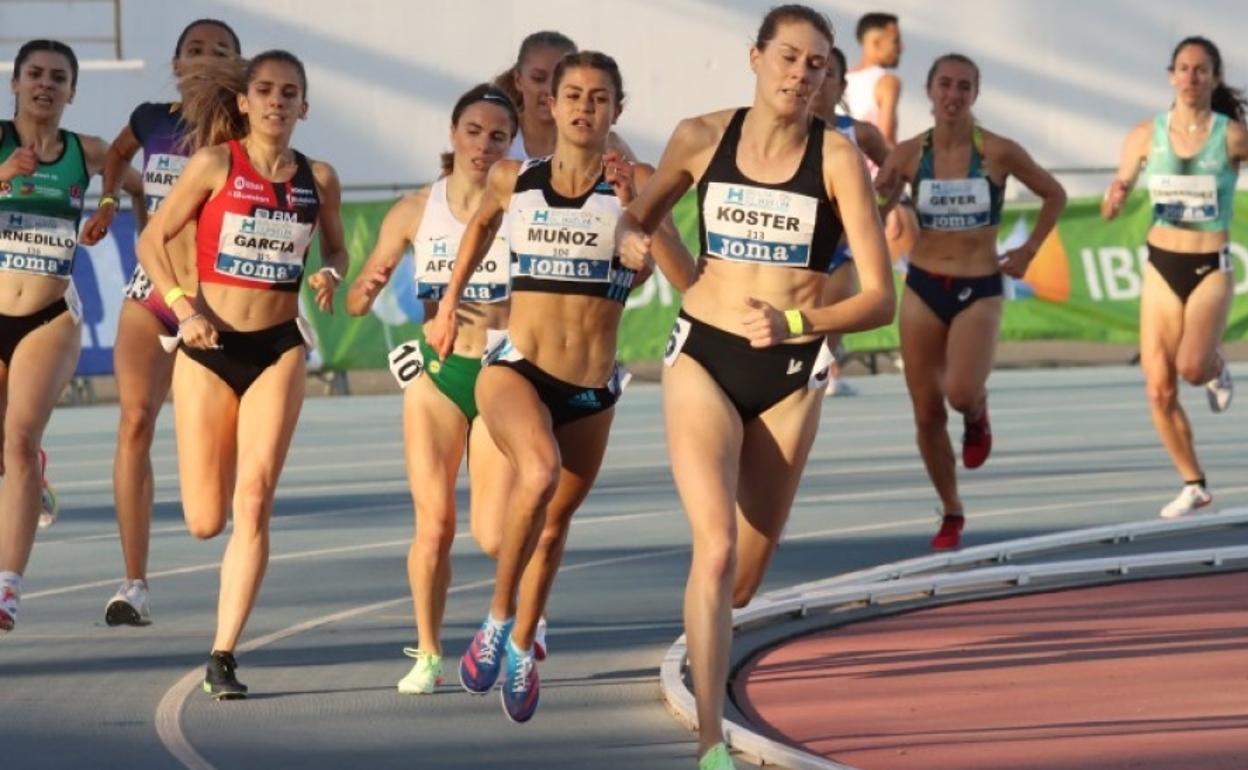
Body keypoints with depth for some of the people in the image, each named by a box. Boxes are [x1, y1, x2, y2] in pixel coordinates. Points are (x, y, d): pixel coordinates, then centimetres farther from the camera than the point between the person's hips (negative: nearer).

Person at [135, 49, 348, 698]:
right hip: (208, 350, -1)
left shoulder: (318, 180, 5)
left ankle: (223, 656, -11)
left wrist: (330, 275, -2)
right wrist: (182, 306, -14)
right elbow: (152, 240, -1)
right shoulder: (215, 164, -4)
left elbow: (335, 249, 20)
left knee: (253, 503, -13)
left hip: (277, 351, 1)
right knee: (205, 521, -1)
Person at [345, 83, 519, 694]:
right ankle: (427, 654, 11)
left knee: (494, 534, -8)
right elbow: (357, 303, 6)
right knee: (434, 523, -7)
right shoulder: (416, 211, 2)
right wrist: (368, 285, -16)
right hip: (436, 375, 1)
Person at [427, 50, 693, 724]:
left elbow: (687, 277, -18)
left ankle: (521, 650, 42)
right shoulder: (512, 181, 1)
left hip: (591, 390, 2)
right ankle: (498, 618, -15)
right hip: (516, 370, -2)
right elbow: (482, 222, 25)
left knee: (555, 521, 17)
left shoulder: (634, 184, -5)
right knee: (539, 471, -32)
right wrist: (449, 302, 26)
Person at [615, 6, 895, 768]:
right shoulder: (702, 138, -3)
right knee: (717, 544, -19)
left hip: (791, 374, 1)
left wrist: (794, 321, -27)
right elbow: (638, 220, 16)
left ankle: (703, 637, 47)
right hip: (704, 359, 0)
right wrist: (637, 243, -7)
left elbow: (880, 298, -12)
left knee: (748, 571, 11)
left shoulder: (838, 157, -9)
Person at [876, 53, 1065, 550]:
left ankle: (977, 415, 13)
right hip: (923, 288, 2)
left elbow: (1054, 195, 7)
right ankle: (951, 514, 23)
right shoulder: (908, 155, -3)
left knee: (961, 392, -25)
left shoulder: (998, 153, -8)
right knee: (927, 414, 4)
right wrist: (882, 195, -17)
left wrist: (1028, 251, 4)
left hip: (979, 290, -2)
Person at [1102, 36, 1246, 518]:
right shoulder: (1147, 135, -1)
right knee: (1159, 391, 0)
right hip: (1161, 265, 3)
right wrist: (1114, 198, -16)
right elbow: (1114, 203, 7)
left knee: (1192, 366, -27)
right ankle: (1194, 486, 18)